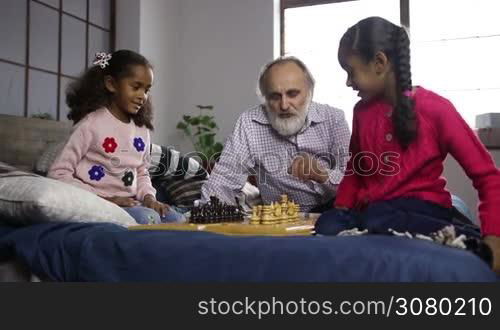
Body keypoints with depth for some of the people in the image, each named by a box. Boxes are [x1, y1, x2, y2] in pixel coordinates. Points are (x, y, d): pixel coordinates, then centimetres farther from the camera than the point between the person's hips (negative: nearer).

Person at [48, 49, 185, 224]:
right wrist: (104, 199, -19)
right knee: (148, 218, -29)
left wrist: (148, 197, -4)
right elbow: (57, 174, -13)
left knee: (178, 221, -10)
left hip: (130, 203, 7)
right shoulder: (92, 123, -11)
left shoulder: (142, 130, 8)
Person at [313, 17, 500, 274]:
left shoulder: (435, 108, -6)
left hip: (421, 209, -5)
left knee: (378, 220, -39)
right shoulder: (362, 110, 9)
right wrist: (340, 211, 2)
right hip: (372, 211, 5)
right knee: (328, 226, -29)